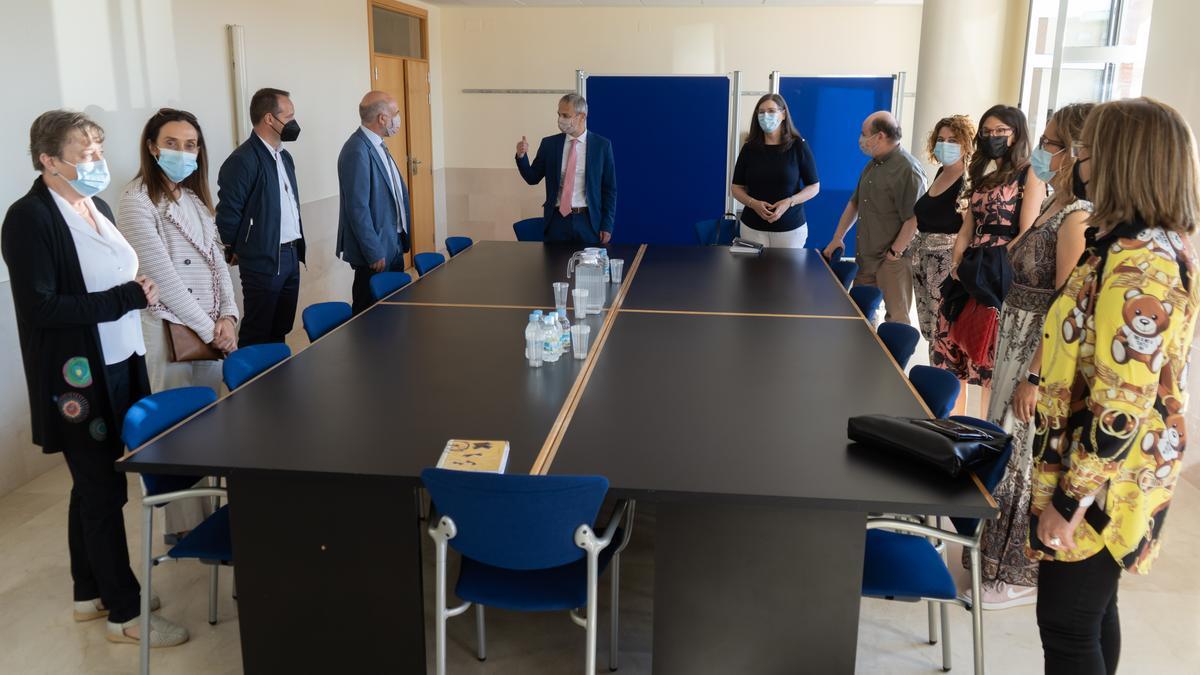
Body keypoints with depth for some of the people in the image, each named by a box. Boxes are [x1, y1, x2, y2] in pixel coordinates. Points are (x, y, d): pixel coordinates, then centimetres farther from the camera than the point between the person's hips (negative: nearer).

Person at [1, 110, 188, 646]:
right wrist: (124, 299, -20)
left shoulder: (96, 207, 9)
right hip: (77, 379, -8)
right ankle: (125, 614, 13)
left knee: (93, 486, 17)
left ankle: (92, 593, 31)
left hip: (118, 367, 8)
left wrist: (139, 293, 3)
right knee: (105, 491, 1)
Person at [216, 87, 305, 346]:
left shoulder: (284, 156, 12)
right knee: (257, 334, 3)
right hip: (263, 260, -8)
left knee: (281, 329, 15)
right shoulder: (243, 160, -16)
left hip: (291, 254, 8)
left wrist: (297, 248, 14)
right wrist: (235, 252, -5)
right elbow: (228, 213, -15)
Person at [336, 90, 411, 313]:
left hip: (394, 245, 9)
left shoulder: (377, 145, 10)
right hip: (377, 249, -9)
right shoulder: (357, 151, -19)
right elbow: (358, 209, -21)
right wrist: (374, 253, -19)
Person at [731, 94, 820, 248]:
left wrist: (789, 202, -17)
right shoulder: (749, 148, 2)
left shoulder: (799, 146, -4)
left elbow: (814, 186, 0)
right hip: (752, 226, 2)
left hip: (791, 228, -1)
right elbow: (737, 187, 7)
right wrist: (753, 203, -14)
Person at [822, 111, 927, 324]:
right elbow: (854, 203, 22)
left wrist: (895, 253, -18)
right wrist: (837, 238, 16)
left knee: (896, 318, -4)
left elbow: (913, 219, -21)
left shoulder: (908, 169, -17)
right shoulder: (872, 165, 15)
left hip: (893, 261, -9)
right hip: (865, 258, 9)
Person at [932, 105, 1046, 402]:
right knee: (956, 351, 8)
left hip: (1001, 279, -8)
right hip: (968, 276, 8)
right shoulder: (983, 176, 20)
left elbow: (1028, 236, -12)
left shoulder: (1029, 175, -4)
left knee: (990, 357, -6)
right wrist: (956, 264, 3)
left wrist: (993, 267, -15)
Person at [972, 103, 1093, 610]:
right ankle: (1000, 551, 36)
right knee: (1007, 452, 19)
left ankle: (1022, 574, 20)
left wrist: (1034, 377, -23)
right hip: (1016, 345, 9)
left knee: (1025, 459, 3)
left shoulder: (1077, 218, -20)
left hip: (1042, 354, -9)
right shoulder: (1053, 208, 9)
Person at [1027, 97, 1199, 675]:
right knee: (1092, 611, 21)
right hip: (1117, 474, 10)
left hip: (1103, 484, -10)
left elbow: (1120, 405, -27)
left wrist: (1069, 501, -22)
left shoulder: (1137, 263, -25)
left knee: (1067, 628, 3)